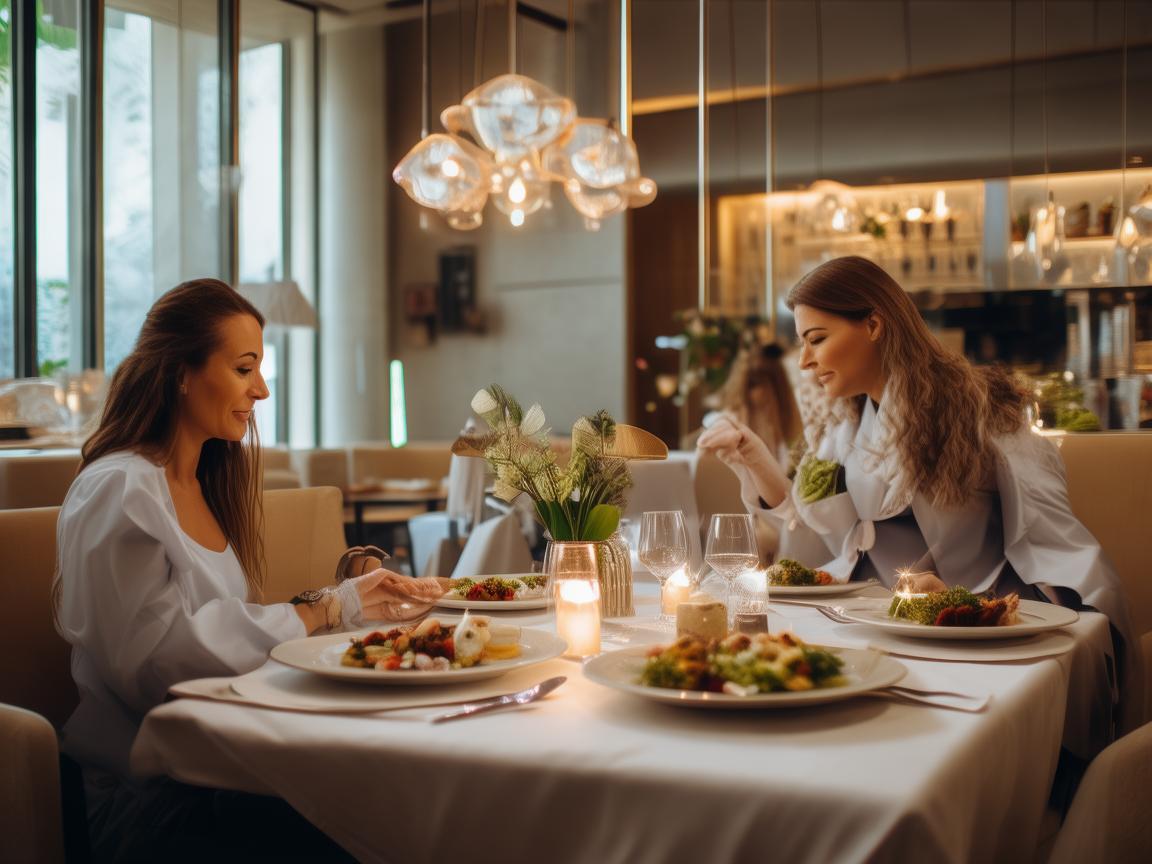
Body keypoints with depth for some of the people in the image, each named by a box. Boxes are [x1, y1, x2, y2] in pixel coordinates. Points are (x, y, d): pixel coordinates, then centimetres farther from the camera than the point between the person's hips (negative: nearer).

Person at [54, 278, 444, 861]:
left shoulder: (206, 484, 17)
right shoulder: (117, 491, -9)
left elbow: (230, 627, 11)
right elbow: (159, 660, -19)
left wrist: (350, 602, -3)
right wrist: (328, 610, -16)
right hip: (156, 804, -7)